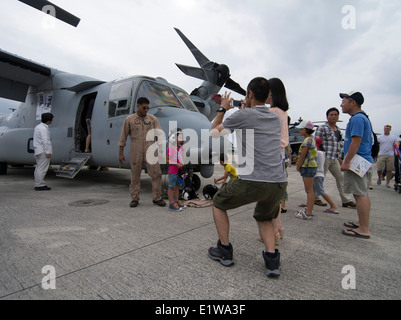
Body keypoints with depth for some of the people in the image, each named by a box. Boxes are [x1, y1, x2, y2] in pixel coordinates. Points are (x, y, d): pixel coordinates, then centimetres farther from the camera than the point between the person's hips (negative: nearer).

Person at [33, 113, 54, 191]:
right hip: (43, 151, -11)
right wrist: (48, 152, -21)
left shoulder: (38, 127, 19)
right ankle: (40, 185, -6)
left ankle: (37, 184, 18)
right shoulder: (43, 128, -14)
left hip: (38, 151, 11)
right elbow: (45, 141, -21)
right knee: (42, 169, -8)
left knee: (39, 168, 12)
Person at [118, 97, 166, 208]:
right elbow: (123, 137, 7)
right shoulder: (129, 119, 6)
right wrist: (121, 153, 4)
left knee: (156, 174, -5)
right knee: (135, 175, 5)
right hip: (135, 152, 0)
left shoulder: (153, 119, 7)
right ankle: (135, 199, 18)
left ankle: (157, 198, 6)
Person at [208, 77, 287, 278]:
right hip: (279, 183, 6)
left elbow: (214, 132, 14)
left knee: (218, 203, 21)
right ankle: (272, 258, 14)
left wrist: (223, 109, 26)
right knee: (264, 219, 32)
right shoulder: (276, 119, 15)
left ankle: (224, 251, 25)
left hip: (253, 182, -6)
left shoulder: (243, 115, -2)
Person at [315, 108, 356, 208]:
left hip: (334, 159, 8)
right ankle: (316, 199, 13)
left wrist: (339, 157, 20)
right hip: (324, 157, -7)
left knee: (341, 177, 7)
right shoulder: (322, 128, -7)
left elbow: (339, 144, 23)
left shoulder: (338, 130, 17)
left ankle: (346, 200, 14)